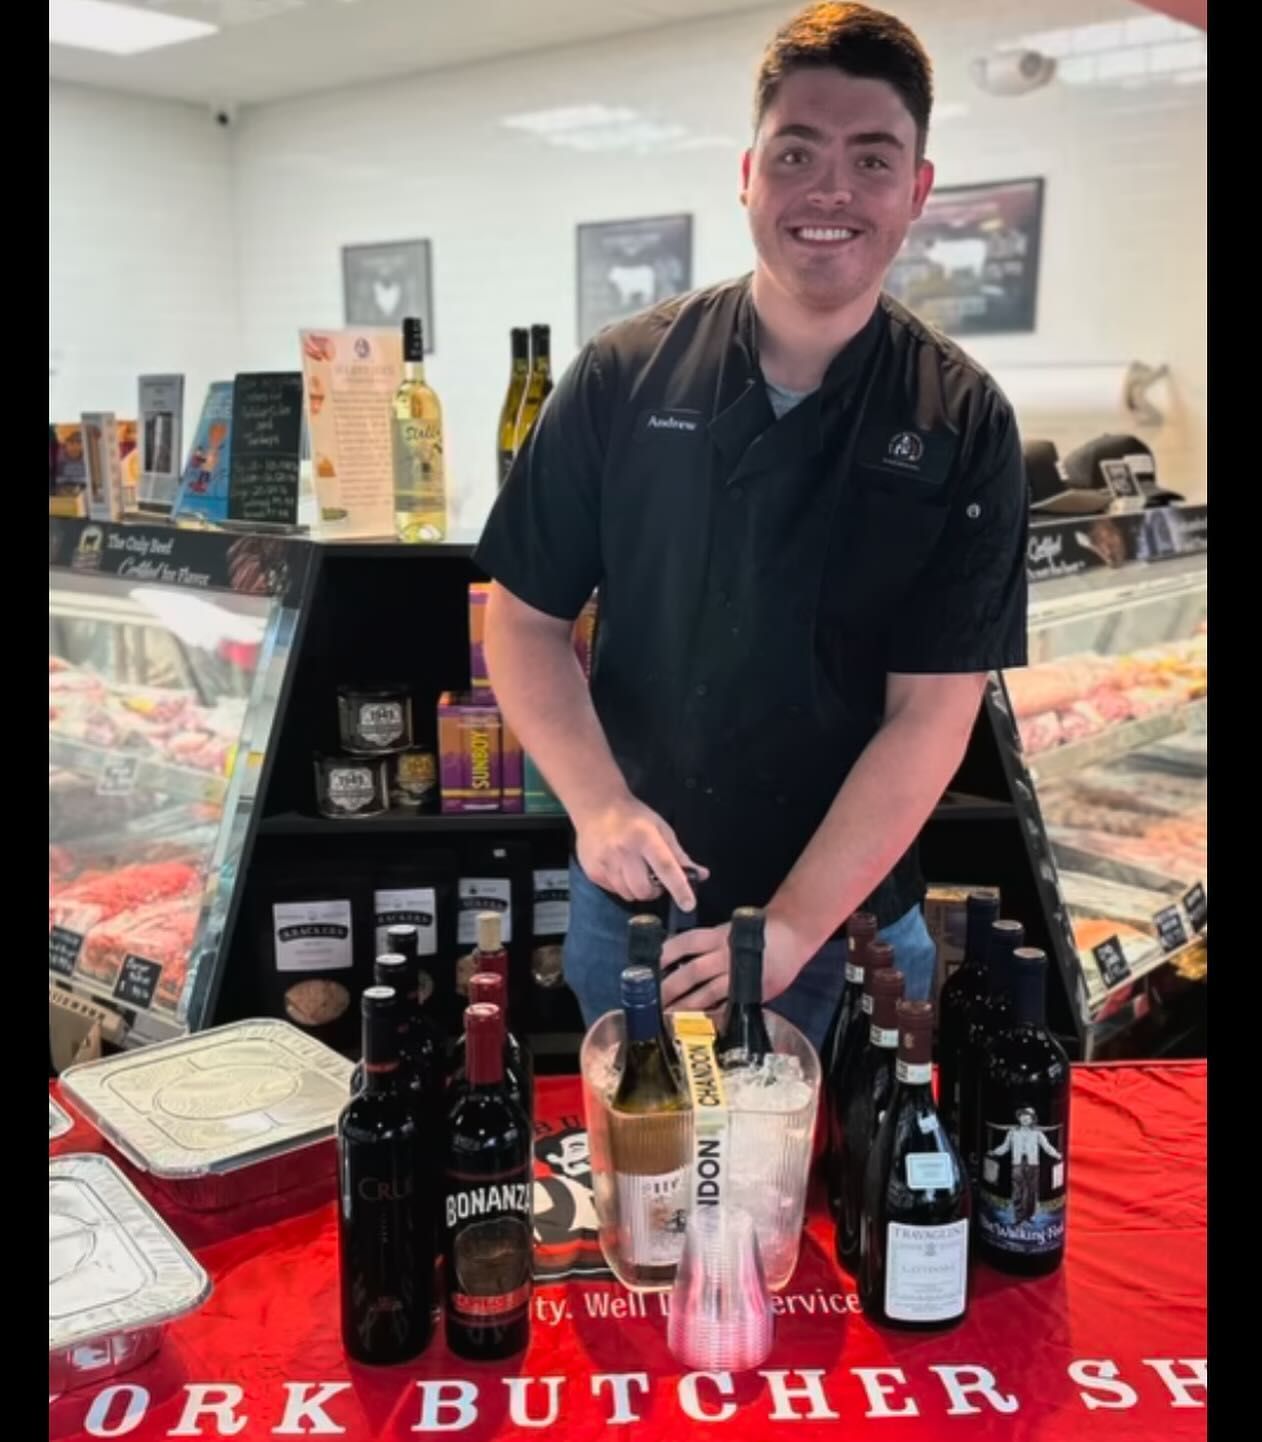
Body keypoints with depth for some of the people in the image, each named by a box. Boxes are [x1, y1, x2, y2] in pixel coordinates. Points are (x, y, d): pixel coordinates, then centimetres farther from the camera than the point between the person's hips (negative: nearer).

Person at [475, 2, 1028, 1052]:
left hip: (855, 916, 0)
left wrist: (792, 928, -18)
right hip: (633, 899, 1)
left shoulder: (963, 424, -9)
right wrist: (598, 804, -17)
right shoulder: (624, 377, -7)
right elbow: (526, 618, -1)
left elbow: (932, 713, -12)